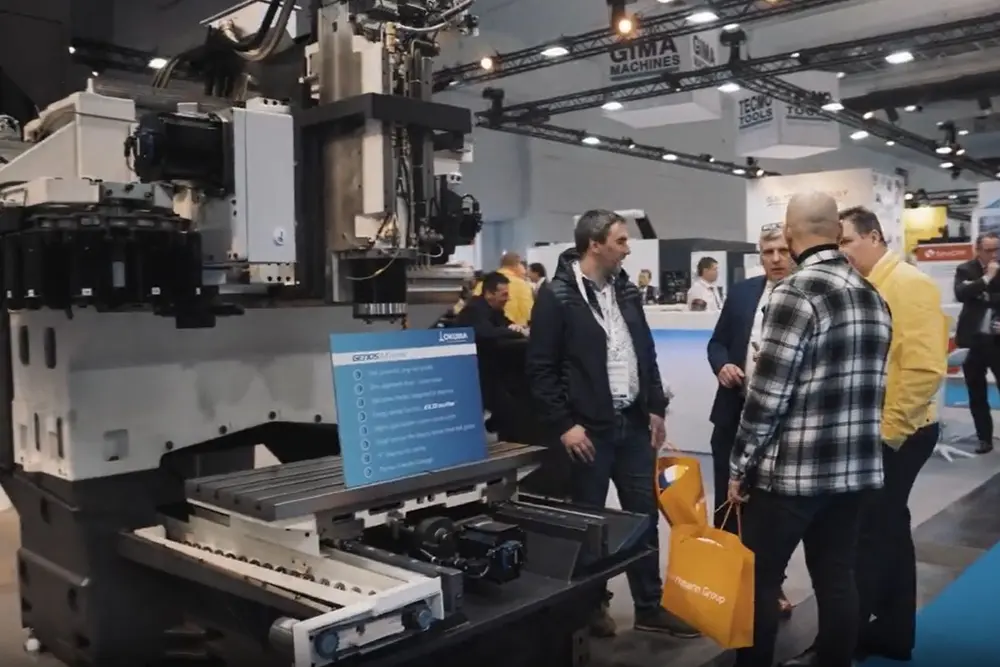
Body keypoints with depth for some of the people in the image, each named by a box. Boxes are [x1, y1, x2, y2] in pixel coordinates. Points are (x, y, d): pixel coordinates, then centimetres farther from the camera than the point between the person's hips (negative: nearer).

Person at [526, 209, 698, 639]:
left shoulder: (626, 291, 10)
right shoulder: (557, 296, -11)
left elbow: (647, 353, 16)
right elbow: (541, 369, -12)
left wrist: (656, 408, 10)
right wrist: (563, 425, -15)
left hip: (633, 424, 7)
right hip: (588, 428, -6)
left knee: (644, 516, 12)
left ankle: (650, 607, 24)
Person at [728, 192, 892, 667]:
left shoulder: (797, 292, -15)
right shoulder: (873, 296, 9)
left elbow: (767, 392, -16)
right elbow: (867, 382, 15)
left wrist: (740, 466, -8)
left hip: (790, 468, -7)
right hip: (856, 467, 7)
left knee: (758, 579, 6)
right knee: (836, 578, 14)